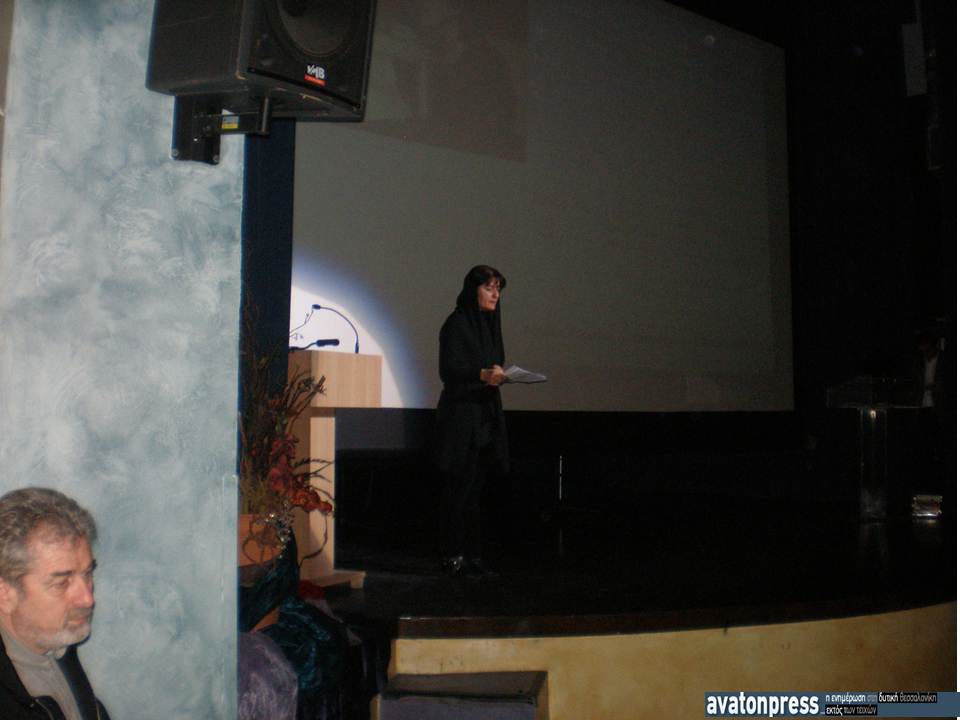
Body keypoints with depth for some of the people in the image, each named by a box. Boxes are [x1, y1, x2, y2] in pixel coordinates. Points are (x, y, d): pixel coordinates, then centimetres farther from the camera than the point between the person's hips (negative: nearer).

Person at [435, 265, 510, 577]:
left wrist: (502, 374, 4)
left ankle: (471, 554, 14)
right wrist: (483, 374, -30)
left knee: (476, 489, 8)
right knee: (462, 489, -7)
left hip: (485, 415, 8)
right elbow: (448, 370, -17)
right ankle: (453, 557, 0)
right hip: (461, 414, -8)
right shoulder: (456, 324, -8)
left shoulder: (488, 323, 16)